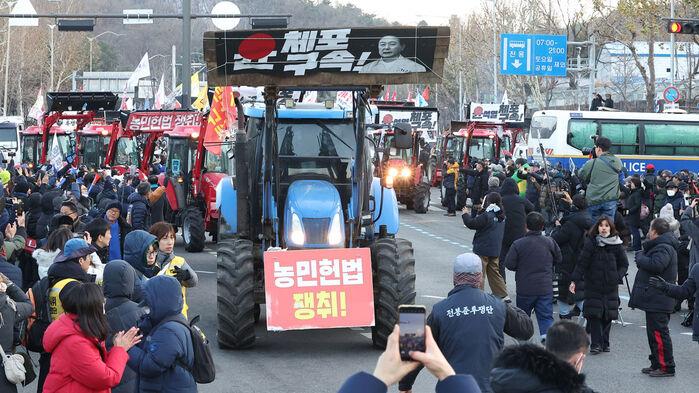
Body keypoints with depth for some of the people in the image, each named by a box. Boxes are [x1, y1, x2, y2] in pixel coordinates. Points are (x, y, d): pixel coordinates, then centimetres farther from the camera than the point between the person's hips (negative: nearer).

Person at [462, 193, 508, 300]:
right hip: (495, 251, 8)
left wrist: (465, 214, -2)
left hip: (482, 251, -8)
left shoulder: (486, 216, -19)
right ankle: (502, 295, 14)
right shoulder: (501, 216, 7)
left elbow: (472, 224, -18)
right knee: (494, 273, 16)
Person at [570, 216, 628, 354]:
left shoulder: (617, 244, 2)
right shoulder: (591, 243, -4)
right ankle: (596, 344, -5)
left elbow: (624, 264, 9)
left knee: (608, 315, 4)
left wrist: (618, 277, -7)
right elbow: (582, 263, -6)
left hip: (610, 286, 2)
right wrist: (575, 280, -12)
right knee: (594, 314, -7)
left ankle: (604, 343, 14)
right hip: (593, 285, -2)